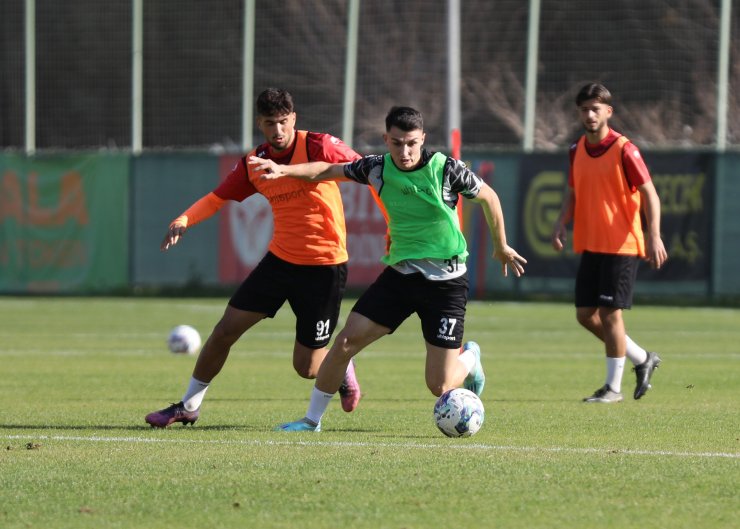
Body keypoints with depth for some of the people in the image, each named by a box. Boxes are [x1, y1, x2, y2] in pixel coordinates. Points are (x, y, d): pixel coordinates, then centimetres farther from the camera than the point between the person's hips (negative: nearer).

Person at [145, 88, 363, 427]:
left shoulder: (318, 147, -15)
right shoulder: (254, 164, 1)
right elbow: (218, 198, 9)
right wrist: (183, 221, -10)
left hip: (323, 267, -5)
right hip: (280, 258, 5)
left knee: (307, 367, -3)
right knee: (226, 329, 2)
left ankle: (342, 367, 33)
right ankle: (188, 406, 19)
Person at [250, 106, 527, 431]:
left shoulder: (446, 170, -16)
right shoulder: (378, 168, -5)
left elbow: (488, 197, 1)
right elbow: (329, 171, 9)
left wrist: (501, 247, 13)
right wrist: (283, 170, -5)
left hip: (445, 281, -4)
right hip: (400, 273, 4)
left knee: (439, 387, -4)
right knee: (345, 342, -9)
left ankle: (470, 359, 32)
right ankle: (312, 419, 9)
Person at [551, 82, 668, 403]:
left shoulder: (624, 150, -11)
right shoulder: (577, 149, 9)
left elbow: (649, 194, -12)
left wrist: (654, 236, -22)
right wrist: (562, 223, 1)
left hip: (621, 246, -7)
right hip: (590, 245, 7)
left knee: (609, 312, -8)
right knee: (585, 314, 6)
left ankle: (613, 387, 3)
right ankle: (642, 359, 23)